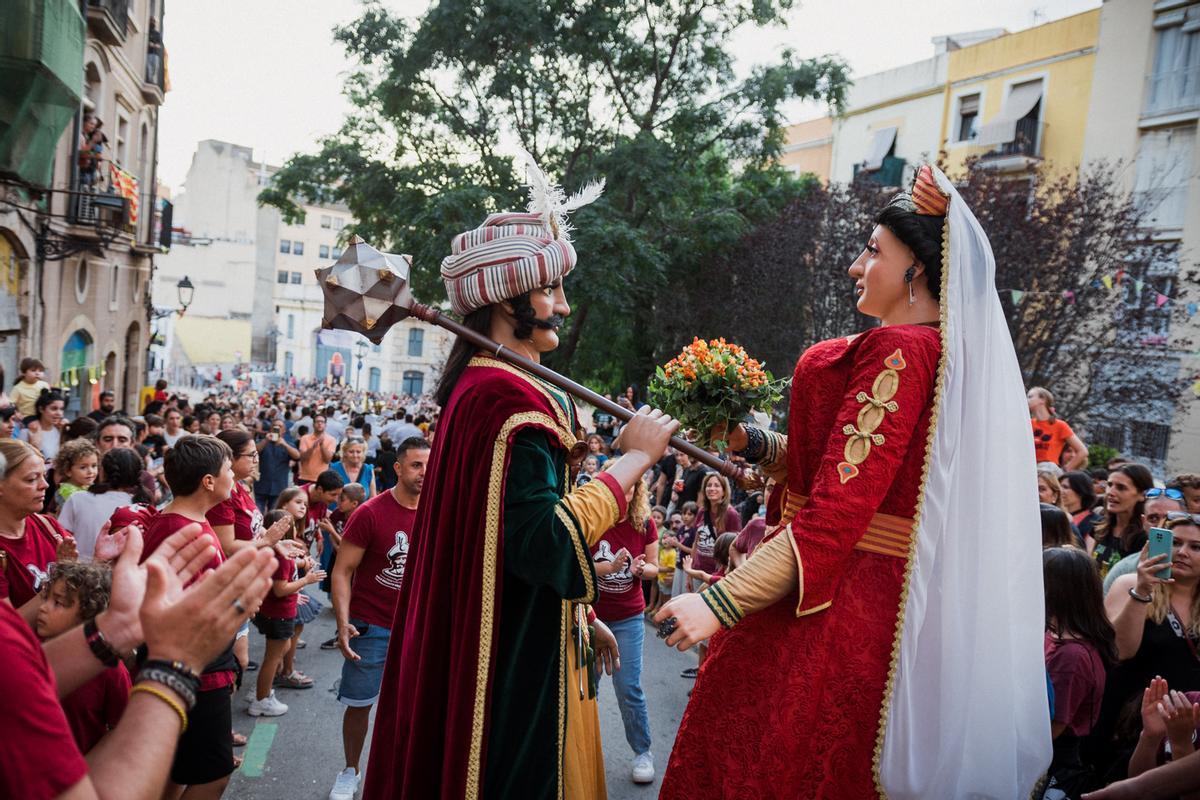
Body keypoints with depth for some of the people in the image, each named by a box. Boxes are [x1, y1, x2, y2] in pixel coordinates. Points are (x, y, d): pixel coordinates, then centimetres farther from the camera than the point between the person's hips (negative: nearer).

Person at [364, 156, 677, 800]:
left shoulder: (482, 384, 12)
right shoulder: (511, 397, -21)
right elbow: (544, 540, -30)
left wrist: (579, 616, 19)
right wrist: (635, 457, -20)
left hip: (499, 640, 10)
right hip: (515, 654, -10)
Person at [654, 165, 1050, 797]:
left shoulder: (900, 350, -17)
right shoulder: (949, 350, 12)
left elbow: (838, 512, -25)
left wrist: (721, 602, -24)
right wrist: (755, 444, 5)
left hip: (828, 602, -9)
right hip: (880, 596, 9)